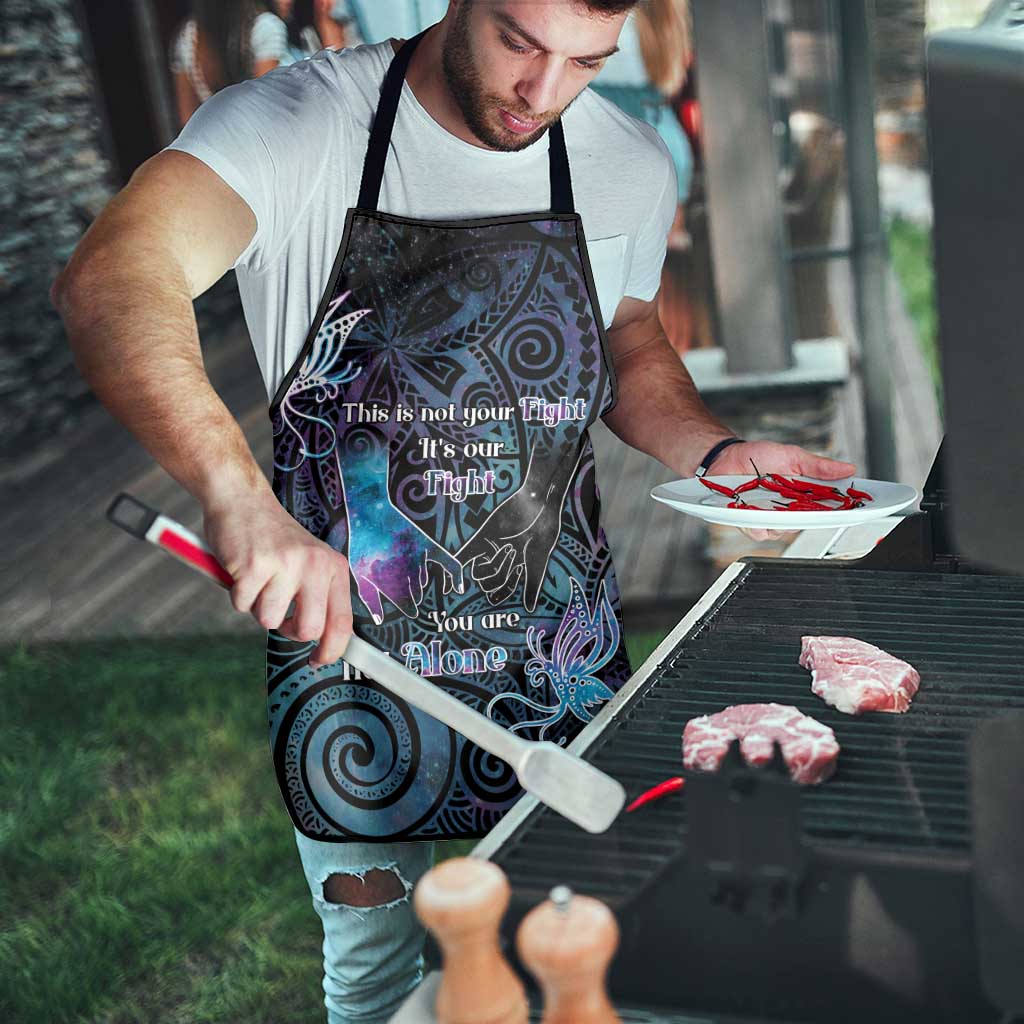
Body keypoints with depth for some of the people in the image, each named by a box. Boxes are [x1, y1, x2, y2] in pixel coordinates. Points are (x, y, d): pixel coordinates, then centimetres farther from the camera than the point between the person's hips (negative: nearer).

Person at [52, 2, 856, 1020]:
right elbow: (108, 282, -33)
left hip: (562, 661, 3)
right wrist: (240, 495, -49)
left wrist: (716, 452, -4)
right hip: (346, 641, -3)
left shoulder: (631, 164, -2)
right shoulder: (297, 123, -16)